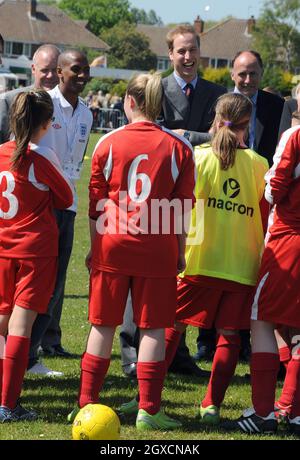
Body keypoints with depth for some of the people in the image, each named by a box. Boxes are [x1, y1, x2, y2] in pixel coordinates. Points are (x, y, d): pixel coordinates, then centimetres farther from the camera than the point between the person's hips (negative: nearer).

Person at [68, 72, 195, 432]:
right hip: (158, 248, -1)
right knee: (153, 327, 3)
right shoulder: (179, 147, 1)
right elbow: (182, 207, 3)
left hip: (112, 243, 1)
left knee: (103, 325, 9)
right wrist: (180, 251, 12)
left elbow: (96, 203, 6)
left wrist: (94, 247, 16)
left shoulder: (108, 143, 1)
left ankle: (86, 405, 10)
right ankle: (148, 410, 1)